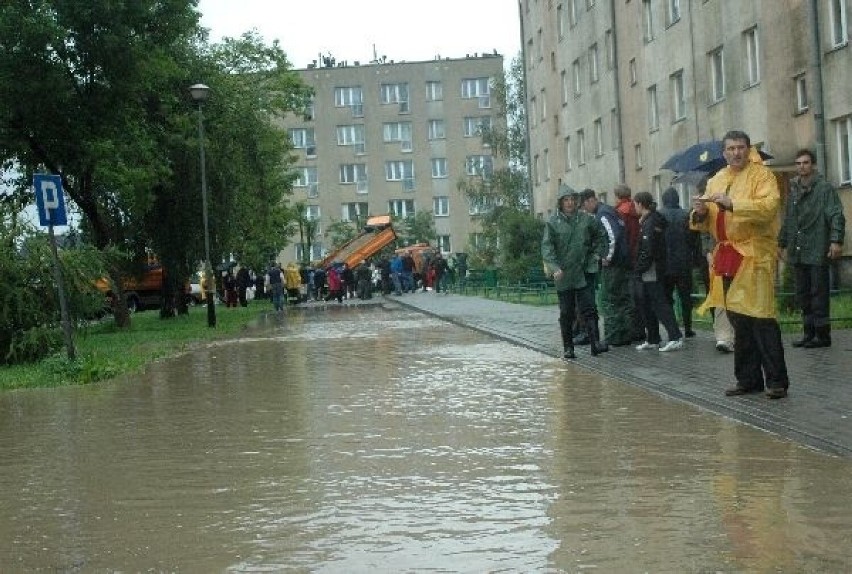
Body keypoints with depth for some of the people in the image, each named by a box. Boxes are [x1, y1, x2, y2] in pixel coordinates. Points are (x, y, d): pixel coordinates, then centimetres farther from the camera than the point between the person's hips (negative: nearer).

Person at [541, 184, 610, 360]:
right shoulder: (553, 223, -2)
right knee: (566, 313, 5)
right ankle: (568, 348, 12)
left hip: (583, 274, 2)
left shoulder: (586, 220, 7)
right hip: (563, 275, -2)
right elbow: (546, 247, -9)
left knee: (589, 309, -5)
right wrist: (555, 268, -21)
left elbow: (601, 234, 23)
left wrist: (597, 253, 14)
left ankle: (595, 342, -8)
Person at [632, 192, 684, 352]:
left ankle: (675, 337, -11)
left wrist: (638, 267, -14)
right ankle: (652, 340, 21)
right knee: (647, 305, 14)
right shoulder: (650, 220, 14)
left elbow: (648, 251, -21)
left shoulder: (651, 223, -16)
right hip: (650, 273, 10)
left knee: (659, 303, -9)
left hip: (652, 271, -10)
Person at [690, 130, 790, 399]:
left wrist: (732, 203, -23)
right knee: (738, 320, 10)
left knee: (760, 318, -10)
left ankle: (776, 380, -4)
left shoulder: (761, 175, -1)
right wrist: (701, 212, -3)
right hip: (726, 255, 7)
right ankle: (749, 379, 18)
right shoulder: (716, 181, 18)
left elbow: (769, 206, -18)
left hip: (754, 254, -6)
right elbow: (704, 224, 19)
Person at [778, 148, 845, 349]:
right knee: (803, 296, 9)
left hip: (818, 252, -6)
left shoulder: (825, 188, -3)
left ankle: (822, 335, 2)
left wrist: (836, 240, -21)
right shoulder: (794, 191, 16)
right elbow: (787, 221, 24)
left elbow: (836, 216, -10)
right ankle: (809, 333, 17)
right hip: (798, 253, 7)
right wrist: (783, 244, 23)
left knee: (819, 294, -4)